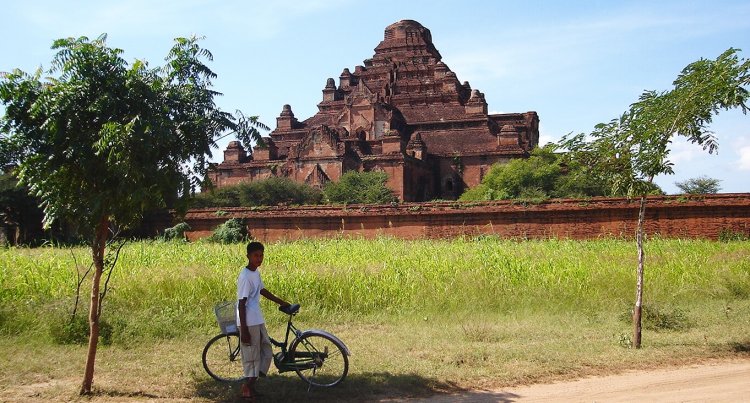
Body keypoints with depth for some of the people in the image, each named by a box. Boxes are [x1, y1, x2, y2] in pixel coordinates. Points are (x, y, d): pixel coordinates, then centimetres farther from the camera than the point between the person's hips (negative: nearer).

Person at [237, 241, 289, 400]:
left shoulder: (256, 273, 8)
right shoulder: (245, 276, -19)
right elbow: (241, 304, -20)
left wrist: (281, 302, 30)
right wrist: (244, 330, -20)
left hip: (258, 321, 9)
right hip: (249, 323, -9)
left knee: (266, 353, 13)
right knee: (252, 357, 2)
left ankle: (250, 385, 20)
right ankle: (248, 388, 15)